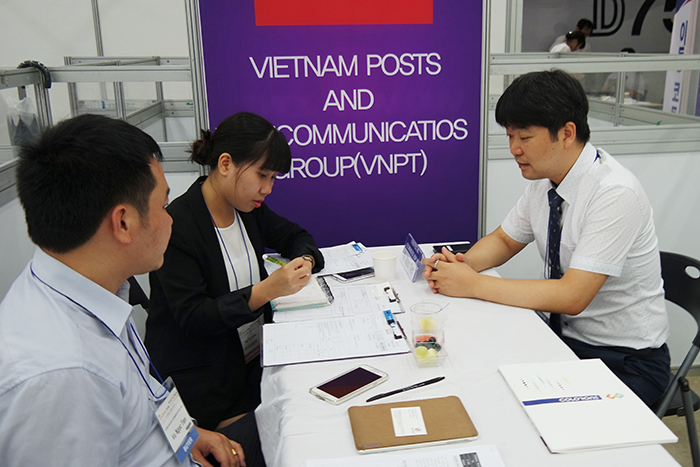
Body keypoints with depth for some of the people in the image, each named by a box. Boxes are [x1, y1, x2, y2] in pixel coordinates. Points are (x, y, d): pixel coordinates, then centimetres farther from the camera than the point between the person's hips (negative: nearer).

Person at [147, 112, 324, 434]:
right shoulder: (177, 224, -20)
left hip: (256, 357, 7)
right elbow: (192, 317, -22)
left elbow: (294, 236, 19)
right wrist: (267, 289, -31)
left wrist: (306, 259, -5)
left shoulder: (248, 208, 2)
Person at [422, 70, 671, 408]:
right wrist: (463, 264, -10)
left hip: (626, 360, -6)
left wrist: (473, 285, -26)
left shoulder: (615, 193, -24)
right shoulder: (543, 179, -2)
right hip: (564, 336, 7)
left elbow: (572, 296, -29)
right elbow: (504, 239, 12)